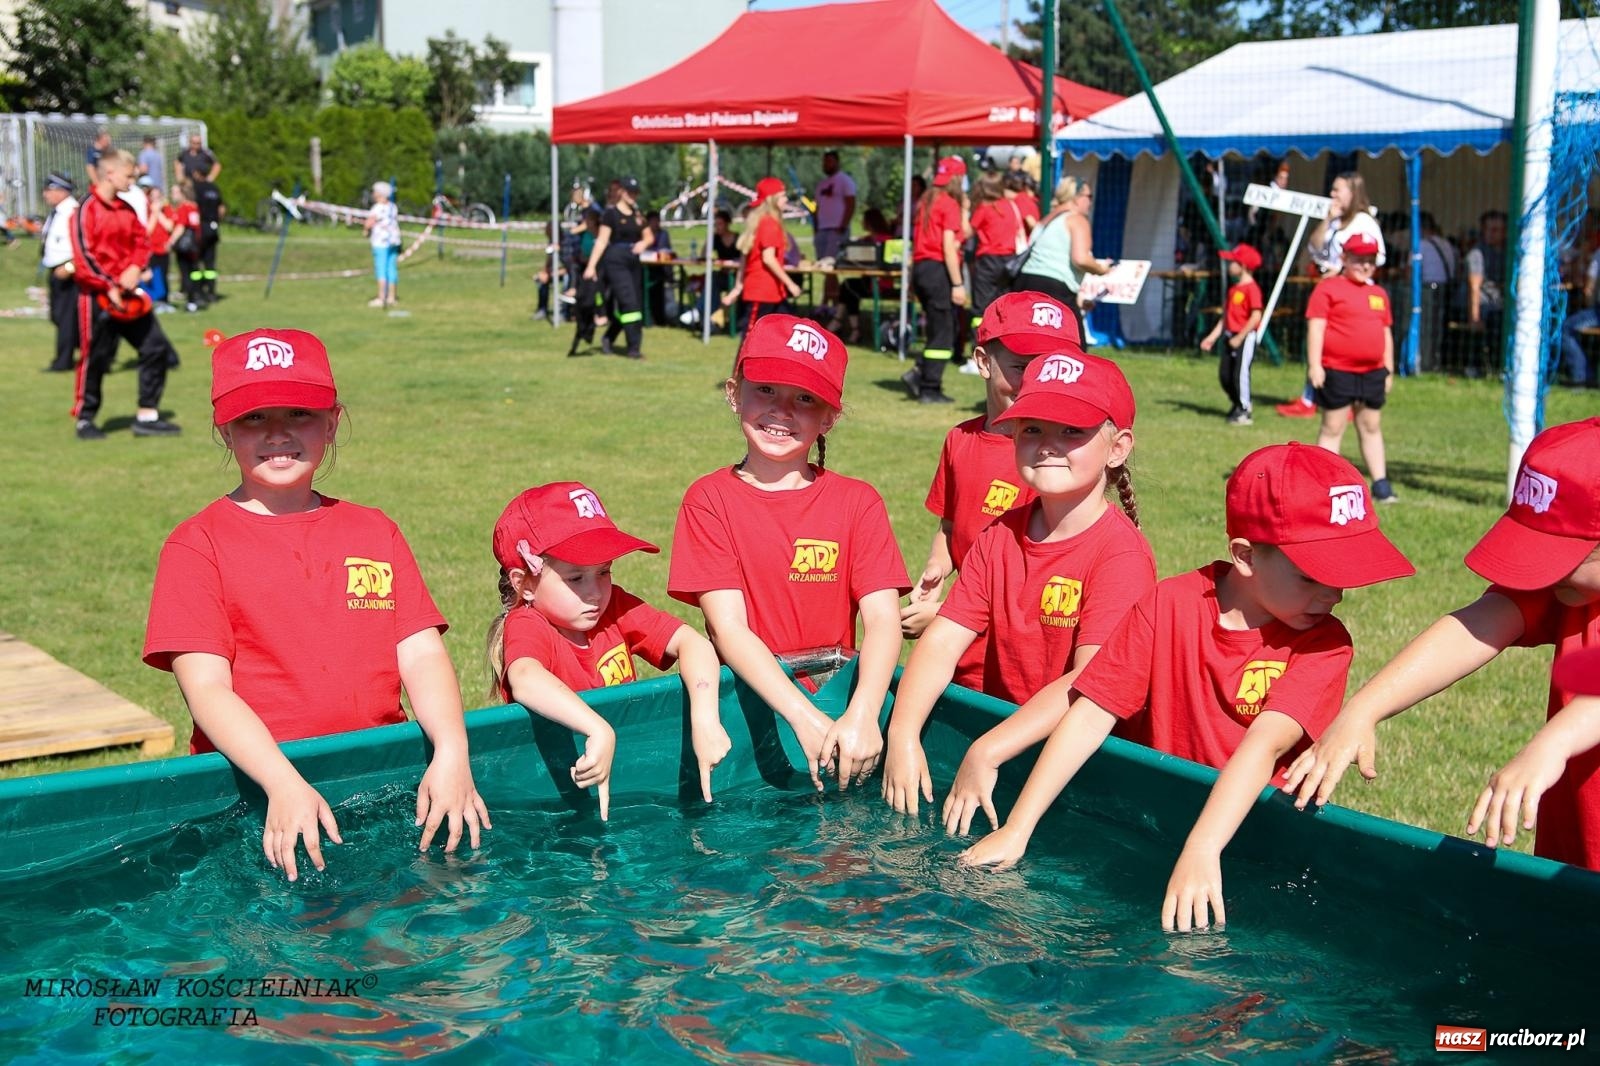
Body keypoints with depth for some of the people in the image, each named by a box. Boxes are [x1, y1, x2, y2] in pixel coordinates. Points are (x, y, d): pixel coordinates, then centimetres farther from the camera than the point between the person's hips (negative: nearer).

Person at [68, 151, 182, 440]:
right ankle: (84, 419, 14)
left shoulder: (126, 209, 10)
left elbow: (142, 241, 12)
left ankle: (147, 416, 11)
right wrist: (110, 288, -19)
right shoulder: (86, 210, -12)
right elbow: (83, 256, -16)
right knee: (95, 357, 0)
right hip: (97, 295, -7)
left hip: (126, 291, 7)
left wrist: (136, 268, -8)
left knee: (156, 348, 4)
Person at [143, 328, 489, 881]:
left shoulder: (373, 531, 15)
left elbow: (422, 655, 5)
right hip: (253, 783, -3)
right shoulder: (196, 545, 3)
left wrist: (451, 753, -14)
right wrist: (285, 785, -23)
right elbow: (206, 687, -8)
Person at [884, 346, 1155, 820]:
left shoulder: (1120, 554, -14)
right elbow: (943, 640, -2)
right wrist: (902, 735, -17)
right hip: (995, 724, 6)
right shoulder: (1001, 534, 6)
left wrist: (987, 753, -30)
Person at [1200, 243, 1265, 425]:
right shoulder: (1233, 288, 14)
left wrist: (1239, 338, -19)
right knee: (1224, 375, 10)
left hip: (1245, 337, -9)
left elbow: (1256, 317, -19)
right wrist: (1213, 337, 12)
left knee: (1240, 374, -6)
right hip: (1230, 336, 9)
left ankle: (1244, 412, 5)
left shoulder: (1251, 288, -14)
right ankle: (1237, 405, 28)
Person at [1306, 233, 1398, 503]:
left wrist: (1389, 370, 16)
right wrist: (1314, 364, -17)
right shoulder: (1328, 288, -5)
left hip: (1373, 372, 6)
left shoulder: (1379, 294, 15)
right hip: (1337, 371, -6)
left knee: (1372, 427, 13)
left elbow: (1386, 332, 19)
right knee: (1332, 428, 0)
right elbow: (1315, 326, -11)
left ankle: (1380, 484, 18)